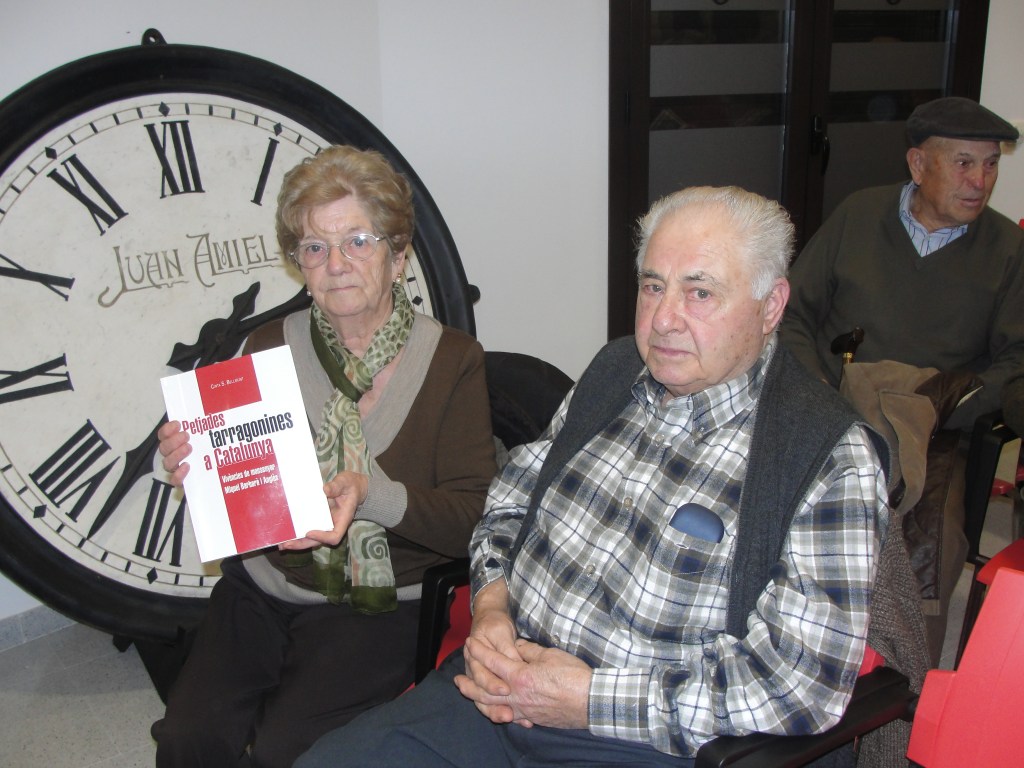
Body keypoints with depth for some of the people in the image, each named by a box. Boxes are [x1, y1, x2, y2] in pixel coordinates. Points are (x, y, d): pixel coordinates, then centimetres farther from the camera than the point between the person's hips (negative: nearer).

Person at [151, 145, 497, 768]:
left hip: (381, 606, -3)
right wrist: (192, 471, -14)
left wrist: (374, 496, -26)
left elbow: (474, 517, -8)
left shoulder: (453, 360, -3)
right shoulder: (269, 351, 5)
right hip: (262, 592, 3)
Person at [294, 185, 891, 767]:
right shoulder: (616, 370, 7)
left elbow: (803, 680, -18)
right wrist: (490, 604, -4)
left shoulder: (833, 461, -13)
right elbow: (510, 502, 16)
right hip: (498, 693, 5)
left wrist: (591, 699, -18)